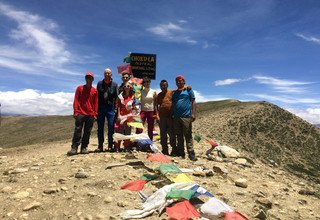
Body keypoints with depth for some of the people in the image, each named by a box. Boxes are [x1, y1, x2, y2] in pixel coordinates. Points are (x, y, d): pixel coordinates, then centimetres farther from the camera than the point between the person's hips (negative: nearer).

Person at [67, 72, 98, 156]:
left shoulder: (95, 91, 10)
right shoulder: (80, 88, 8)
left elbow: (96, 103, 10)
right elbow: (76, 100, 3)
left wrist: (95, 114, 3)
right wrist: (75, 111, -6)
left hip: (90, 114, 2)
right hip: (80, 114, -2)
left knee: (87, 132, 4)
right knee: (77, 131, -5)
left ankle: (84, 148, 10)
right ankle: (74, 148, -3)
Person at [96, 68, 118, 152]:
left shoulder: (114, 84, 6)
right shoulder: (99, 83, 9)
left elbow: (116, 97, 2)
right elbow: (97, 96, 6)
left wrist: (115, 108, -7)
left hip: (110, 107, -1)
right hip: (100, 107, 1)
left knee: (111, 127, -1)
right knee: (100, 128, 4)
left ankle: (110, 146, 7)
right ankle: (100, 146, 11)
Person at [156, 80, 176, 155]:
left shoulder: (171, 92, 3)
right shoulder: (159, 95, 13)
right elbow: (157, 106, 12)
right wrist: (157, 116, 4)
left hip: (170, 116, -3)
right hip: (162, 116, 3)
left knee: (172, 133, 0)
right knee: (163, 134, 7)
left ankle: (174, 150, 6)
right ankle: (165, 150, 16)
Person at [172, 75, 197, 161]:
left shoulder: (188, 90, 7)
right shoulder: (174, 92, 19)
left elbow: (193, 102, 1)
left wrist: (193, 113, -9)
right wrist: (171, 115, 13)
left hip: (186, 116, -5)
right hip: (176, 117, 5)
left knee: (188, 136, -7)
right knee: (179, 136, 8)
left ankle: (191, 154, -4)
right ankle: (180, 153, 15)